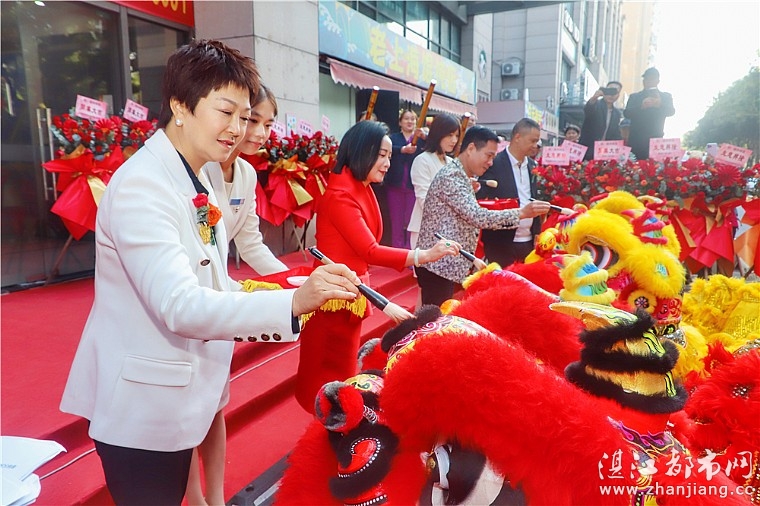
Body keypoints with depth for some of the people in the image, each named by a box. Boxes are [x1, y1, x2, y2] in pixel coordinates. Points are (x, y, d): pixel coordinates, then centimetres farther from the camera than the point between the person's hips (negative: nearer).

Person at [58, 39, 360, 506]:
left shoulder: (197, 182, 5)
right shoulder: (141, 185, -22)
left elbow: (210, 286, 4)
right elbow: (179, 305, -32)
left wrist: (311, 293, -5)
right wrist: (293, 301, -41)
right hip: (143, 406, -8)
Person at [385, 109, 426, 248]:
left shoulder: (421, 138, 8)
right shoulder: (393, 138, 7)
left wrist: (424, 136, -30)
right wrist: (403, 149, -34)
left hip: (414, 186, 0)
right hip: (395, 185, 1)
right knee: (396, 221, 5)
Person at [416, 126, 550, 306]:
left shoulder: (462, 177, 17)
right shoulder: (451, 176, -15)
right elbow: (477, 216, -25)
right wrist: (521, 213, -24)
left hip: (448, 265, 10)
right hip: (439, 266, -10)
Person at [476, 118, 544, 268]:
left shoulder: (532, 165, 12)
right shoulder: (494, 164, -8)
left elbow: (534, 200, 17)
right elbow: (483, 202, -8)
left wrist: (537, 232, 10)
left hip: (529, 242, 6)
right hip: (501, 243, -6)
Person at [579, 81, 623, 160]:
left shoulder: (617, 113, 15)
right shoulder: (596, 105, -2)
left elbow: (616, 135, 18)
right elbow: (587, 109, -27)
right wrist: (594, 98, -48)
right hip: (587, 151, -5)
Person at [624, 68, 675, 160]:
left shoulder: (666, 96, 14)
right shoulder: (634, 96, 14)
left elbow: (671, 111, -2)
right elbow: (627, 113, -1)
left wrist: (660, 105, -24)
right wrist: (641, 106, -20)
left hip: (656, 140, 0)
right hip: (636, 141, 0)